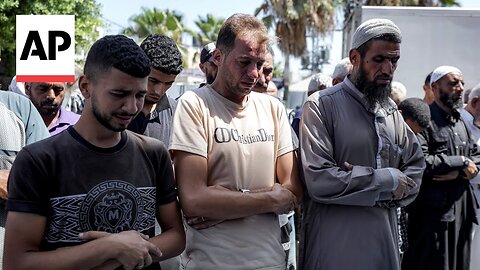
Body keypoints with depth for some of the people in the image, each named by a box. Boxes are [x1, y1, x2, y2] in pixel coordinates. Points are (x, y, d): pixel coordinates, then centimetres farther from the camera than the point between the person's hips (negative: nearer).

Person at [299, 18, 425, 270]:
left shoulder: (391, 110, 9)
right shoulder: (321, 105, -11)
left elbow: (416, 165, 12)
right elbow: (319, 180, -21)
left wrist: (392, 193, -9)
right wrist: (388, 179, -12)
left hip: (384, 241, 6)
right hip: (334, 247, -6)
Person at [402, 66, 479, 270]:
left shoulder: (461, 122, 17)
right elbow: (419, 161, -23)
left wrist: (459, 173, -8)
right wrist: (461, 161, -13)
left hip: (462, 207, 8)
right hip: (433, 209, -7)